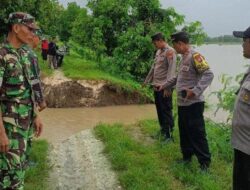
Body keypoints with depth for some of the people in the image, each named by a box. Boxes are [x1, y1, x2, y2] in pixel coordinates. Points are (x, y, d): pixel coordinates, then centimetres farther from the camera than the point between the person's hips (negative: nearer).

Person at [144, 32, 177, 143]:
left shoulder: (170, 51, -12)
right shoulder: (158, 52, 15)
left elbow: (171, 70, -19)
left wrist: (168, 86, -24)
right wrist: (147, 81, 26)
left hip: (164, 87, -8)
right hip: (156, 86, 8)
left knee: (166, 111, -2)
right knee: (159, 110, 16)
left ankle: (169, 135, 6)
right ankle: (163, 130, 29)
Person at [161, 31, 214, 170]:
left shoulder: (195, 56, -16)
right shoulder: (184, 57, 13)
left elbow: (209, 74, -25)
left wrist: (195, 91, -31)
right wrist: (166, 86, 30)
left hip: (193, 103, -9)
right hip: (182, 103, 9)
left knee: (197, 134, -1)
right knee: (184, 132, 18)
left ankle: (205, 162, 12)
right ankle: (187, 156, 32)